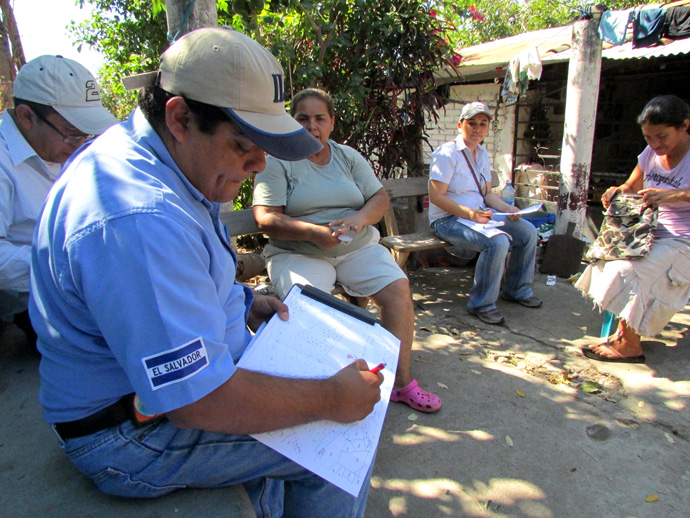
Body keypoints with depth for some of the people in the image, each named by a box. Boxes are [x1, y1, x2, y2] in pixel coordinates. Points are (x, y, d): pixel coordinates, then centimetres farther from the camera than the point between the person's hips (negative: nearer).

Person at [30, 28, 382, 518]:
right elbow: (199, 401, -32)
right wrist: (333, 398, -21)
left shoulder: (144, 153, 2)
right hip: (133, 438, -9)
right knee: (343, 441, -12)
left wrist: (243, 303, 5)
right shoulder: (139, 220, -33)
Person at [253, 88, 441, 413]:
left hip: (358, 247, 4)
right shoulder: (278, 161, 1)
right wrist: (314, 232, -24)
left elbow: (380, 198, 9)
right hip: (298, 252, -3)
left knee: (398, 289, -17)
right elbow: (266, 218, -10)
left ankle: (401, 381, -4)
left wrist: (359, 218, -15)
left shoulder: (349, 157, 15)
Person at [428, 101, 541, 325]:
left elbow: (487, 193, 16)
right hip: (448, 219, -9)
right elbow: (436, 196, -21)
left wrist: (508, 208, -3)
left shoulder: (482, 154, 14)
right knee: (498, 241, -31)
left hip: (479, 214, 9)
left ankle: (517, 289, 19)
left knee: (528, 231, 1)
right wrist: (469, 213, -29)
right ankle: (482, 304, -15)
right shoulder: (447, 153, -14)